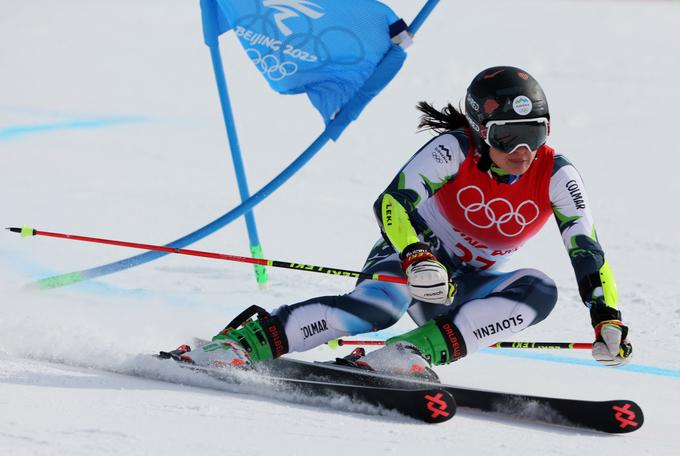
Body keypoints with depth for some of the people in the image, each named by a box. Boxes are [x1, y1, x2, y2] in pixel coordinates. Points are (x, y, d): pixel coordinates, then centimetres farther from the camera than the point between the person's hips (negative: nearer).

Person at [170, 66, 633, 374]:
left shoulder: (555, 176, -12)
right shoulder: (455, 150, -20)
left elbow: (587, 251, -13)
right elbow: (393, 203, -31)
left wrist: (608, 317, -27)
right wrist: (418, 258, -49)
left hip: (472, 288, 4)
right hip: (414, 255, -4)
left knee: (539, 290, -29)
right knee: (377, 304, -39)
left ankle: (419, 349, -39)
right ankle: (247, 342, -43)